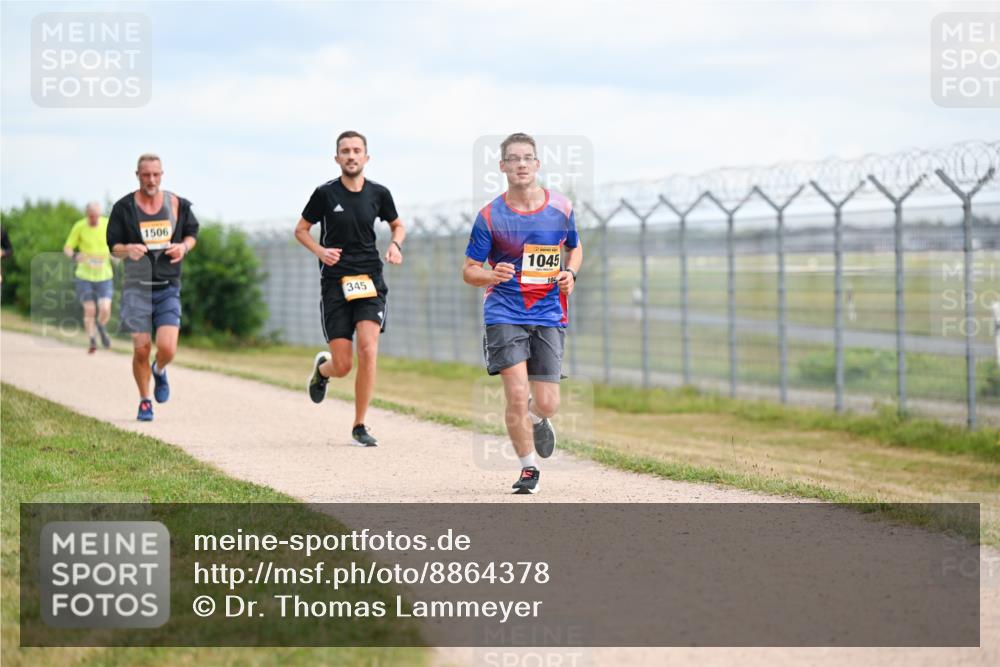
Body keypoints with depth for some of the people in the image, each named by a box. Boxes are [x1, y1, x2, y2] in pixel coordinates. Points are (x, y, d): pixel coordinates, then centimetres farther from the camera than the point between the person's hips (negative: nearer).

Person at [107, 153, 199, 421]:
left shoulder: (178, 205, 3)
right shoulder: (124, 207, -2)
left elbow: (192, 232, 17)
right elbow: (113, 245, 4)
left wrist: (185, 246, -6)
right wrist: (128, 250, -19)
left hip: (168, 288, 1)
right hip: (137, 287, -1)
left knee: (167, 349, -12)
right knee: (141, 349, -4)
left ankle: (159, 371, 25)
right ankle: (144, 401, 17)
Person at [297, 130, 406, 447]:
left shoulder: (378, 193, 4)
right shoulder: (325, 193, -3)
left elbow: (397, 225, 20)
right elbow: (301, 229, 8)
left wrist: (396, 244, -2)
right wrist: (320, 251, -10)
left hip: (370, 281, 1)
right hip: (335, 283, -1)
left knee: (368, 352, -17)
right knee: (342, 366, -3)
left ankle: (360, 427, -3)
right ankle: (322, 368, 37)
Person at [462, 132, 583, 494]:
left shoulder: (561, 208, 2)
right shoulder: (490, 216, -5)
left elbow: (575, 247, 21)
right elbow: (469, 271, 0)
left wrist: (570, 273, -1)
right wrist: (492, 275, -22)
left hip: (549, 315, 2)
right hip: (504, 313, -2)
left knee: (546, 404, 0)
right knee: (517, 395, -14)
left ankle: (537, 421, 39)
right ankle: (528, 468, 6)